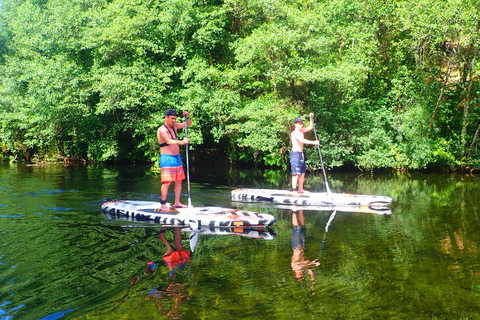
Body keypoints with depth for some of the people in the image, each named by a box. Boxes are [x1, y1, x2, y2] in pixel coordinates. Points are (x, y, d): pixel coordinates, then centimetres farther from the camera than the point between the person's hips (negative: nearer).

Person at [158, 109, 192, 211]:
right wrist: (181, 142, -40)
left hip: (177, 157, 8)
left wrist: (187, 117, -2)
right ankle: (163, 205, -6)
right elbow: (168, 141, -27)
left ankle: (177, 202, 18)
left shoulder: (174, 126, 12)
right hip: (167, 158, -8)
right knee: (167, 182, -12)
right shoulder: (162, 130, -11)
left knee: (179, 180, 9)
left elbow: (188, 124, 19)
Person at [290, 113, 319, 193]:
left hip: (301, 154, 9)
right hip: (295, 153, -9)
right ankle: (294, 189, -12)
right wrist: (313, 142, -29)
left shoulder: (301, 131, 13)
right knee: (296, 172, -13)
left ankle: (300, 189, 19)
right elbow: (302, 140, -27)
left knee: (302, 172, 11)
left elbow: (311, 127, 20)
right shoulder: (294, 133, -13)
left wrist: (311, 118, 7)